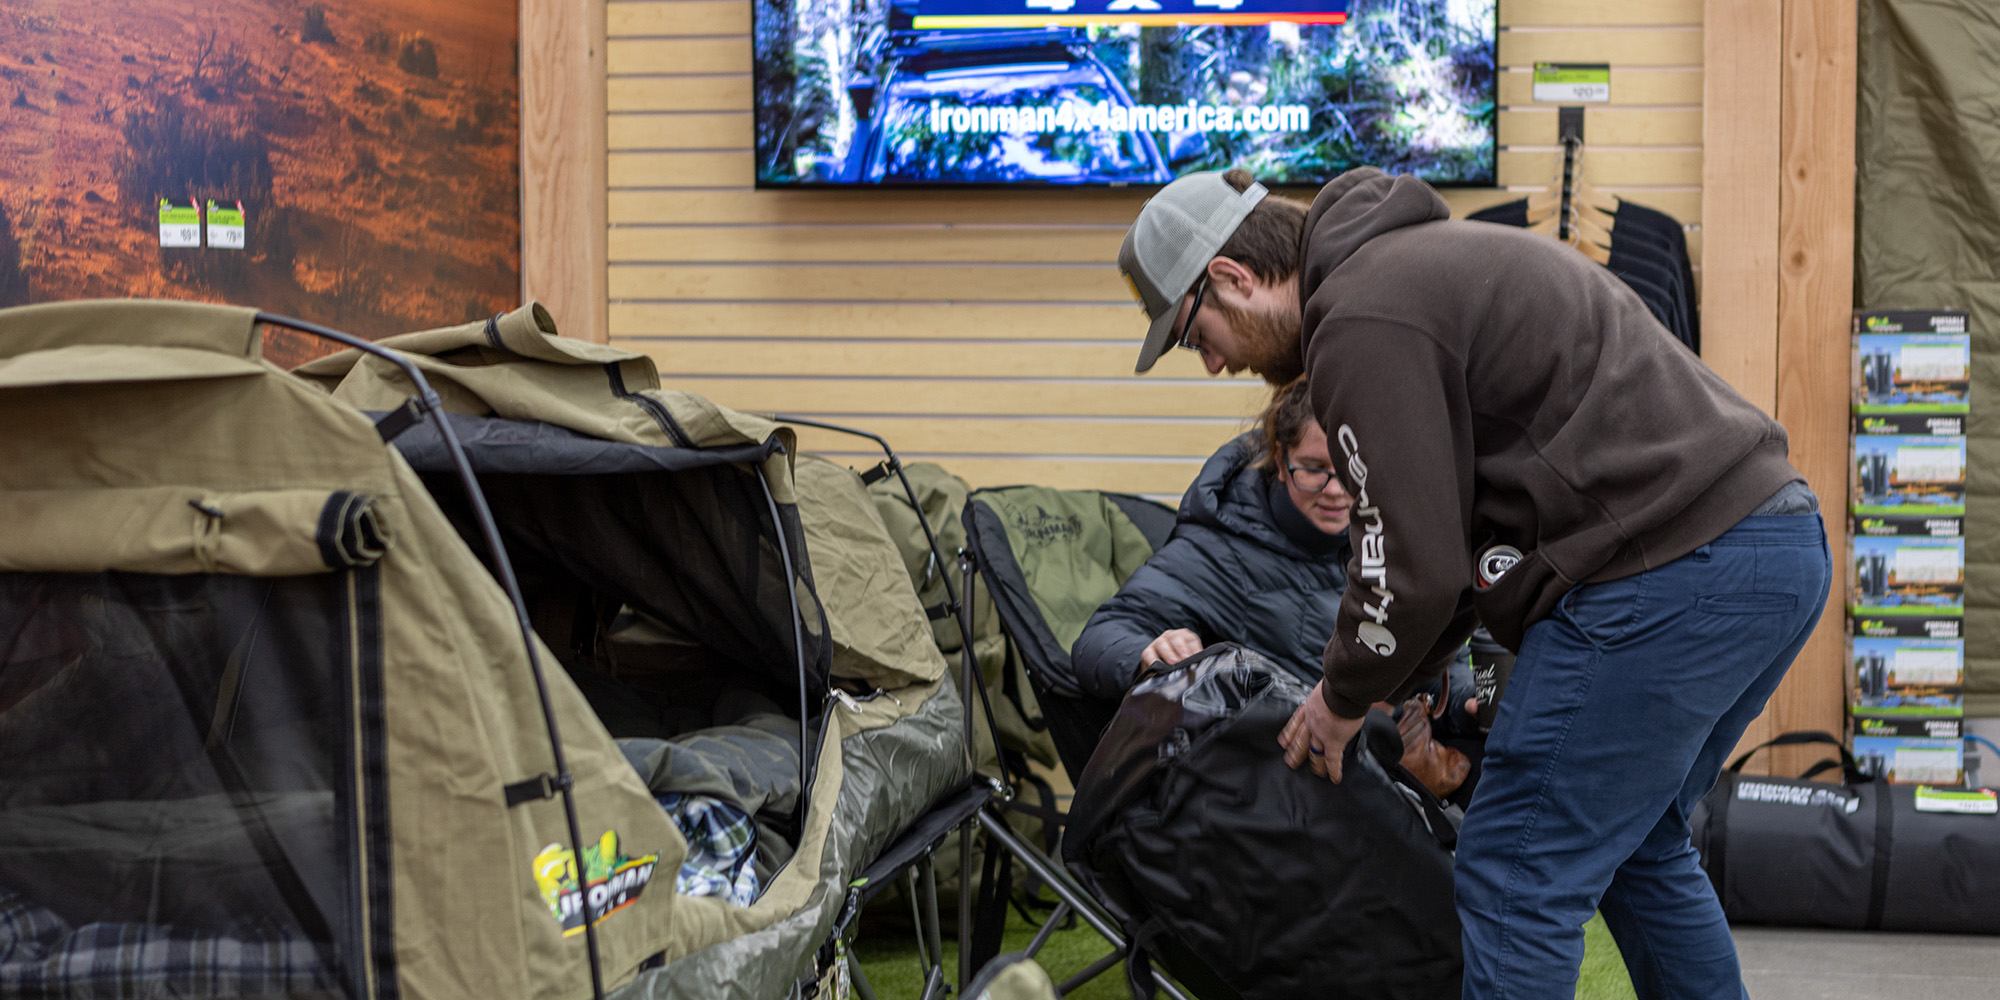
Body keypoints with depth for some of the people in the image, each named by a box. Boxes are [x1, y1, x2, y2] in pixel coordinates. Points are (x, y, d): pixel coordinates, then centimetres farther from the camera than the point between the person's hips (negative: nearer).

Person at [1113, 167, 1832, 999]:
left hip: (1670, 574, -11)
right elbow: (1451, 514, 26)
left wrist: (1346, 695, 4)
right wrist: (1393, 681, 24)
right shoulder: (1422, 259, 22)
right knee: (1635, 846, 24)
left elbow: (1416, 562, -14)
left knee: (1520, 877, -3)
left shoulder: (1363, 322, -12)